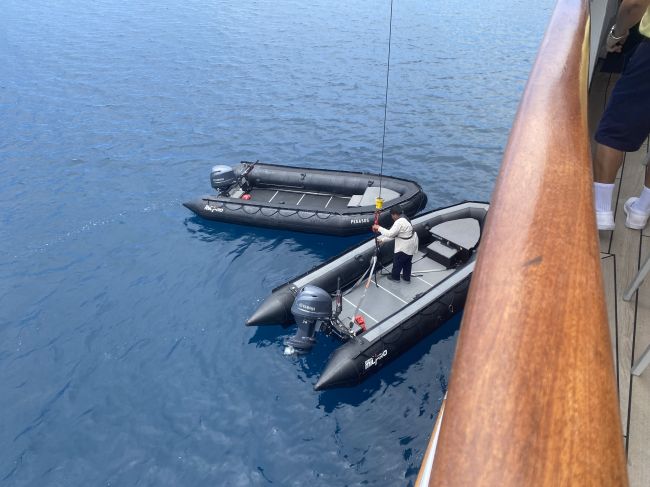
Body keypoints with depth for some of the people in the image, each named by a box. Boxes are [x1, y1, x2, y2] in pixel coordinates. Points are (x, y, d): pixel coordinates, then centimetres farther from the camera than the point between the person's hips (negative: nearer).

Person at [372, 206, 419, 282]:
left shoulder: (399, 222, -26)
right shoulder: (403, 219, 8)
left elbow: (390, 234, -27)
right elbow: (393, 234, 11)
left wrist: (379, 228, -18)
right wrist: (382, 240, 10)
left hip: (405, 246, -10)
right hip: (410, 245, 10)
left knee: (397, 261, 11)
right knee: (407, 262, 23)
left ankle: (395, 277, 30)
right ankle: (407, 278, 38)